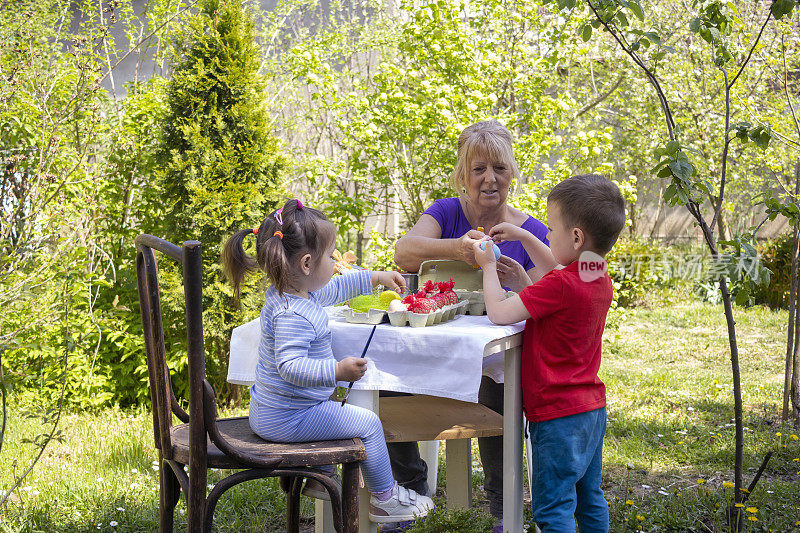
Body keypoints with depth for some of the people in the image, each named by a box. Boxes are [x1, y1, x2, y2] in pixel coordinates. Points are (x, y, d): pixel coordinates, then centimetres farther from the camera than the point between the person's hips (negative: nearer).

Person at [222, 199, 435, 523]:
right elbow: (291, 366, -37)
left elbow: (334, 289, 23)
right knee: (368, 423, -4)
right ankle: (385, 499, 11)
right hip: (287, 419, -11)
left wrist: (375, 278, 28)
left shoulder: (286, 294, 6)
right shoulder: (293, 314, -29)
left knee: (331, 410, 37)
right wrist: (337, 371, -45)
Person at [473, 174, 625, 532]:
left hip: (557, 415, -9)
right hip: (592, 408, 9)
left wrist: (488, 264, -7)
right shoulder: (601, 281, 4)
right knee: (590, 500, 19)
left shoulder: (559, 287, -24)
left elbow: (499, 312, -22)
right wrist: (523, 237, 20)